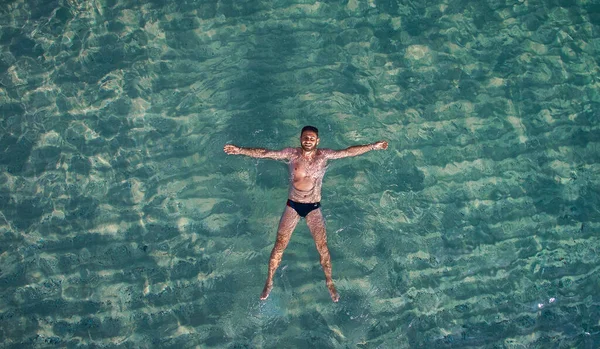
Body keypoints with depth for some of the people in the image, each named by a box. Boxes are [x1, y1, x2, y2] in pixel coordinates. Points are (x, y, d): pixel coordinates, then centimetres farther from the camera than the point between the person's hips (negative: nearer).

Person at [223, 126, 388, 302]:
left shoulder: (324, 155, -6)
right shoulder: (291, 153, -7)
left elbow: (349, 152, -10)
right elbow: (264, 153, -9)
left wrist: (373, 146, -16)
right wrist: (240, 150, -16)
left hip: (313, 207, 0)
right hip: (292, 206, 0)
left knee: (322, 246, 3)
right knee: (279, 245, 4)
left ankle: (329, 282, 25)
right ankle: (269, 282, 23)